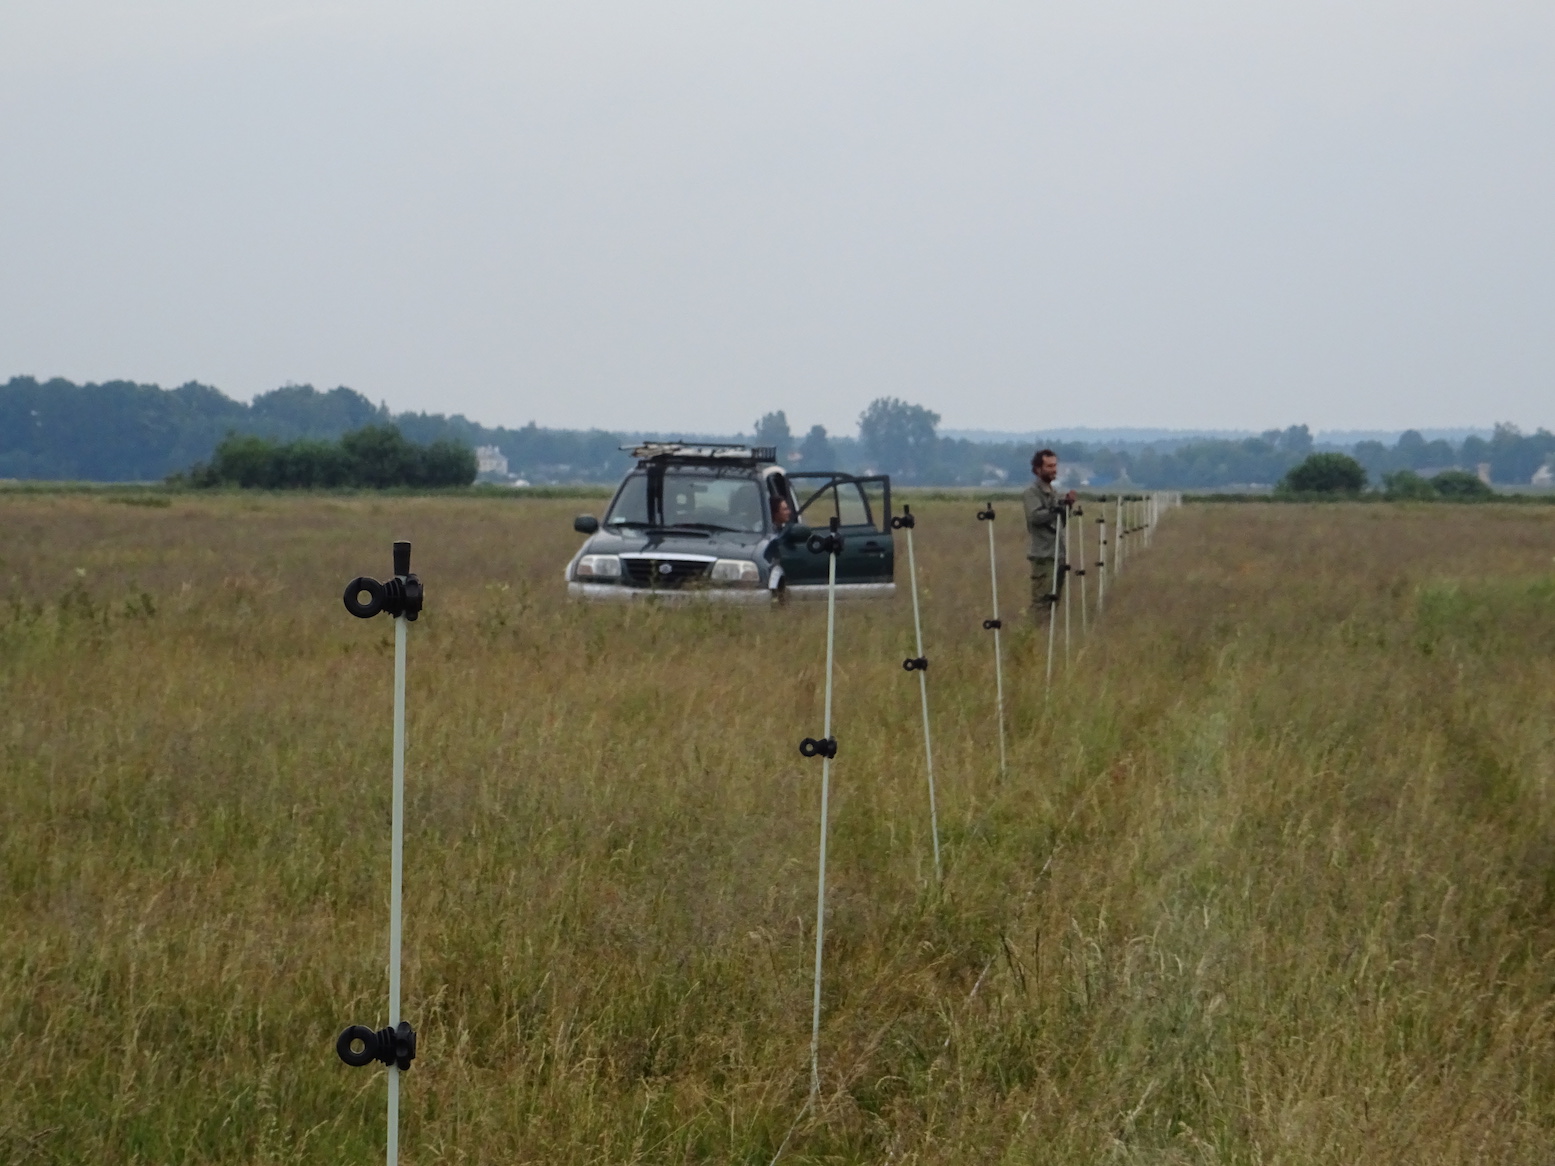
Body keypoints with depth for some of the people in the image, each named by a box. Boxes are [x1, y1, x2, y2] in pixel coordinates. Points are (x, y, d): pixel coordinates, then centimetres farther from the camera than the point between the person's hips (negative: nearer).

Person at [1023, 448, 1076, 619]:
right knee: (1042, 599, -12)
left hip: (1057, 553, 8)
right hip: (1043, 555, -8)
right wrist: (1054, 510, -34)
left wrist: (1067, 505, 2)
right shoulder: (1032, 492, -7)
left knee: (1054, 598, 9)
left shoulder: (1053, 491, 18)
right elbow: (1034, 516, -22)